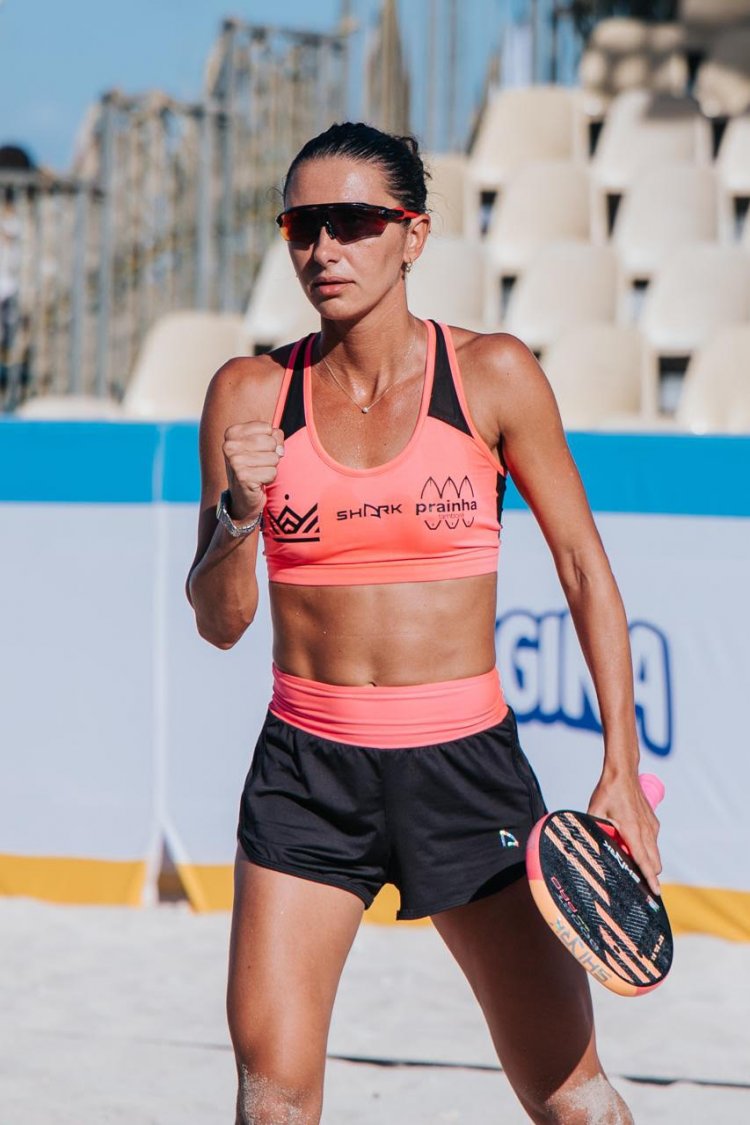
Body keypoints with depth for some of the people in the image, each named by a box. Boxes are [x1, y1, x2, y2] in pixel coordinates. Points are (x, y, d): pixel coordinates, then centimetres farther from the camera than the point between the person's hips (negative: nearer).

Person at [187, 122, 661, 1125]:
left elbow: (584, 569, 3)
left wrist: (621, 771, -2)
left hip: (465, 762, -1)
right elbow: (220, 621, 5)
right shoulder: (251, 394, 2)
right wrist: (240, 514, -16)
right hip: (306, 771, 1)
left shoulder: (492, 375, -2)